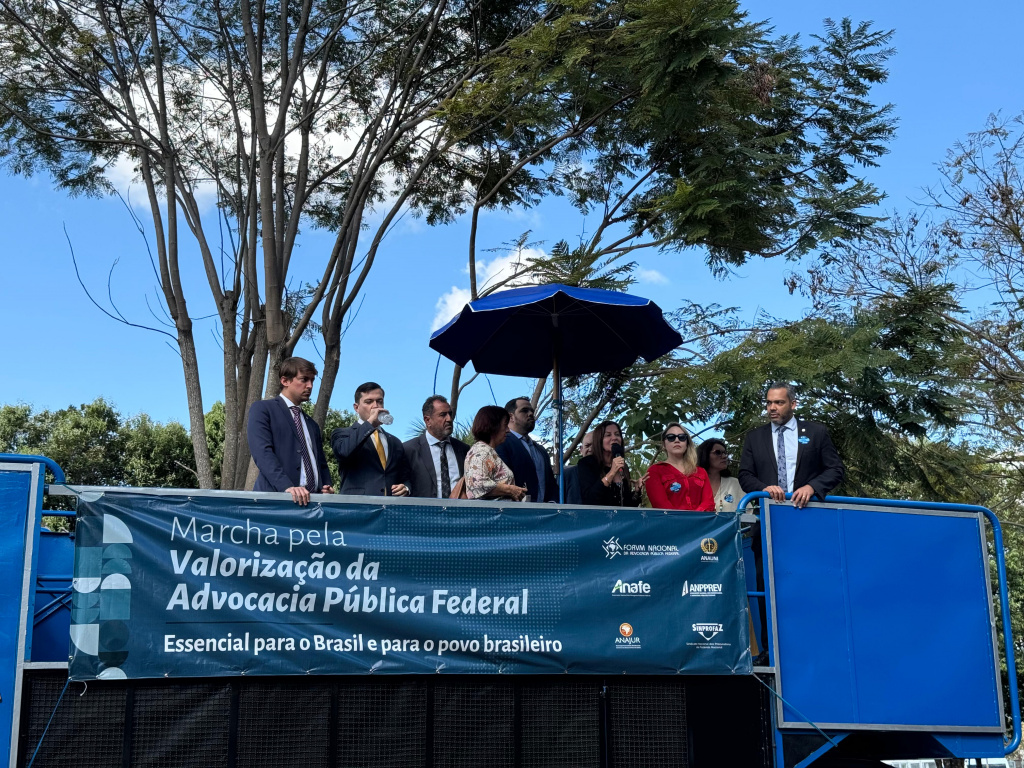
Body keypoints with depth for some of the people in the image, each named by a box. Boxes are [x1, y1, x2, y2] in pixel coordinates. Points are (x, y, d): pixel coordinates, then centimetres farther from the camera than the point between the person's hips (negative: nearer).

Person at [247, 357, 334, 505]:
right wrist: (287, 487, -23)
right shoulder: (262, 409, 4)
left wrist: (326, 488, 2)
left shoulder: (312, 425, 27)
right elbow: (262, 452, -10)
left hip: (312, 499, 6)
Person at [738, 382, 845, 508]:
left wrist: (811, 487, -9)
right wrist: (764, 488, -10)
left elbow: (837, 469, 8)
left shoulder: (817, 432, 10)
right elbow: (745, 476, 11)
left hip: (807, 507, -1)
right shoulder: (754, 437, 14)